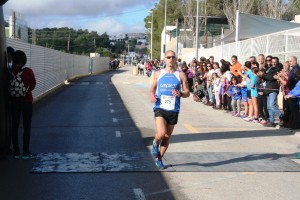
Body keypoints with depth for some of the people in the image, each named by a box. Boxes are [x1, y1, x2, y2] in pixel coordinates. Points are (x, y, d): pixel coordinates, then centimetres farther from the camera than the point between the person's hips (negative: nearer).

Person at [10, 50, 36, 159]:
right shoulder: (28, 71, -11)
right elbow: (33, 84, -3)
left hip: (14, 101, 3)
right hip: (26, 101, -3)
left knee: (14, 126, 9)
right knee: (27, 127, 3)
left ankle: (16, 151, 13)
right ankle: (26, 152, 4)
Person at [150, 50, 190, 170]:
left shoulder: (180, 75, 1)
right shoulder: (158, 74, 5)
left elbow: (187, 93, 4)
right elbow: (152, 88, 18)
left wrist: (180, 94, -18)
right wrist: (152, 95, -4)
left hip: (173, 110, 1)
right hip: (160, 108, -1)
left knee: (167, 136, 10)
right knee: (161, 133, -22)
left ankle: (159, 158, 30)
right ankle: (155, 144, 14)